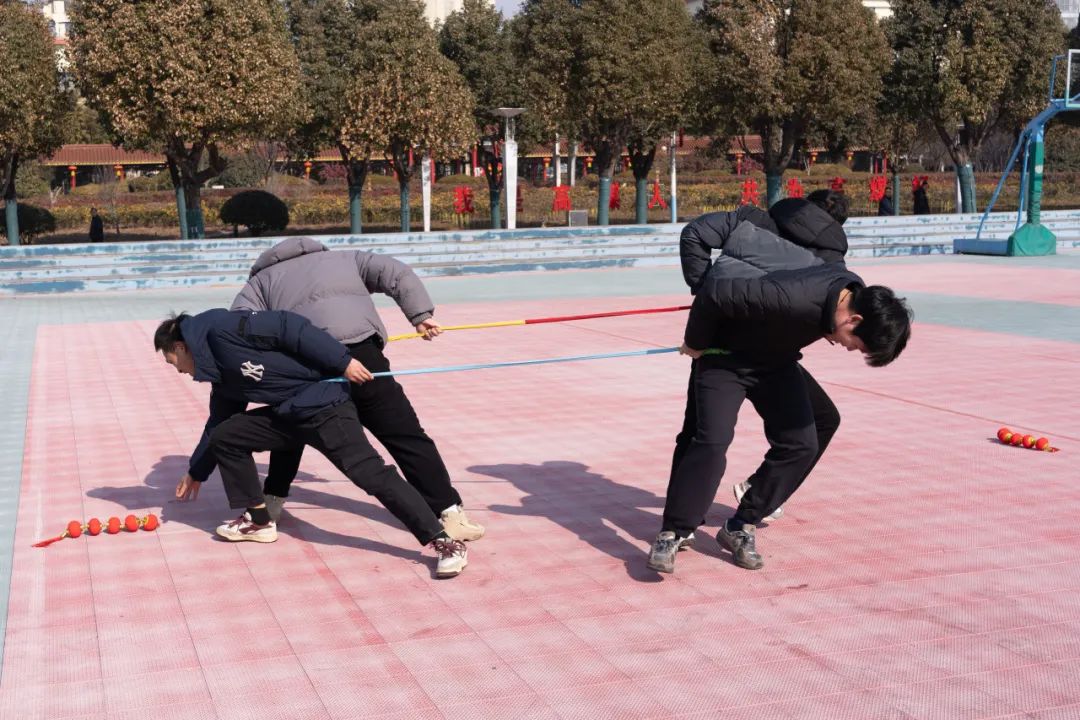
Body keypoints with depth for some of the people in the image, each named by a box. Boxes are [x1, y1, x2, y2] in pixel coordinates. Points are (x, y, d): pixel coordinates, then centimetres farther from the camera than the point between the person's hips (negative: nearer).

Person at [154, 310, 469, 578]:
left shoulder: (219, 327, -10)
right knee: (224, 437, 9)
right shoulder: (222, 373, 19)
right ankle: (259, 521, 18)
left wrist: (341, 361, -19)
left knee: (368, 471, -19)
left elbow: (287, 326, -16)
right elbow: (219, 423, 33)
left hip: (322, 404, -9)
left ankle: (445, 542, -21)